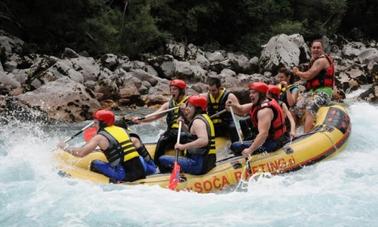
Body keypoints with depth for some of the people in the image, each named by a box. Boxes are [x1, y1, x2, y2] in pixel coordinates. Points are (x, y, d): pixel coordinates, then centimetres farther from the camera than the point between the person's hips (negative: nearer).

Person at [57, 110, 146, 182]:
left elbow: (80, 153, -5)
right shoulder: (122, 130, 16)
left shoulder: (100, 137, -1)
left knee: (95, 164, 6)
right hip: (142, 173, 6)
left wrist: (64, 147, 12)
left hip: (126, 176, -6)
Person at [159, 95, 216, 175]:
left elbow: (204, 140, -29)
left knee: (163, 159, -15)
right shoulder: (205, 117, 17)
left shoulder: (197, 121, -13)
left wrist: (183, 146, -26)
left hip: (200, 164, -10)